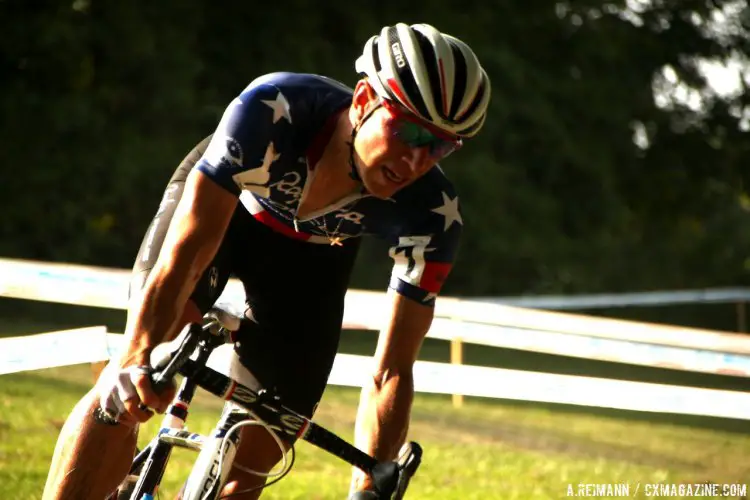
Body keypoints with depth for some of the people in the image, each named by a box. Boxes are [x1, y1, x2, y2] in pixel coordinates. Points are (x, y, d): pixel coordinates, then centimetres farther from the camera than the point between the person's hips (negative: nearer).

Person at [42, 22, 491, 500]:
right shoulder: (274, 111, -41)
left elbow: (391, 373, -28)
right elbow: (188, 249, -43)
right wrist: (137, 360, -57)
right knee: (128, 391, -26)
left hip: (313, 253, 2)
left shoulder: (432, 217, -33)